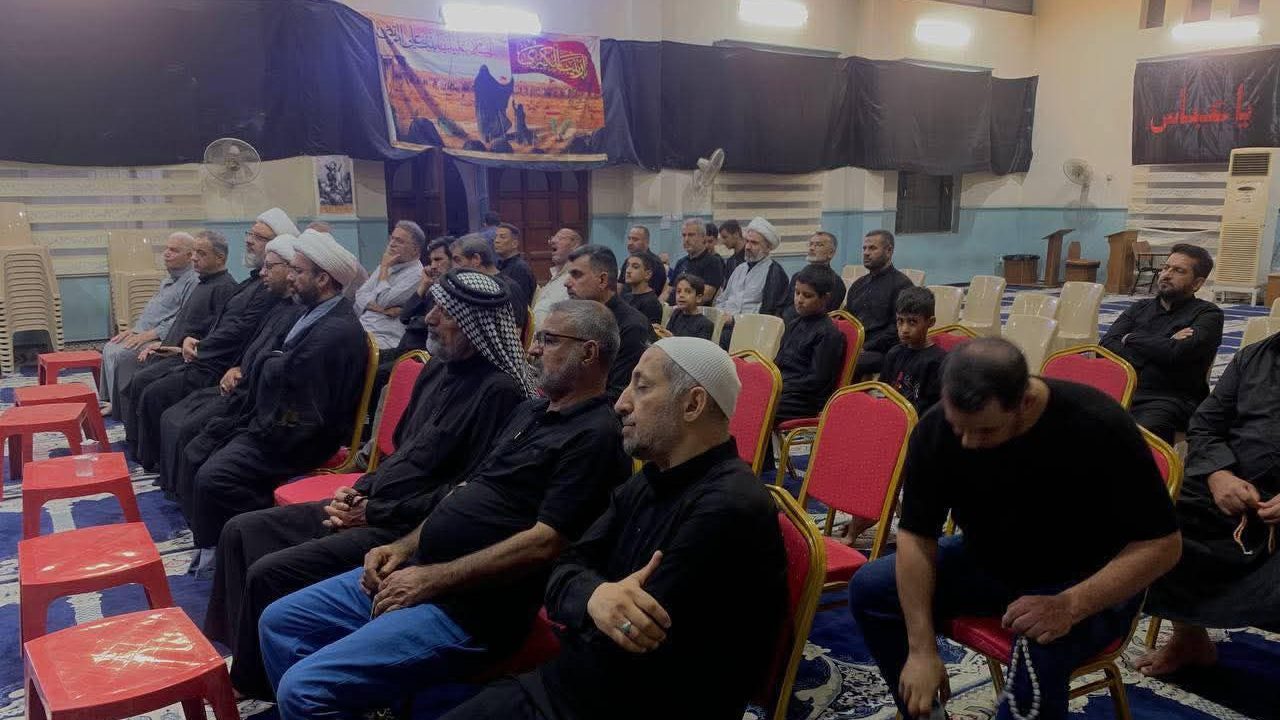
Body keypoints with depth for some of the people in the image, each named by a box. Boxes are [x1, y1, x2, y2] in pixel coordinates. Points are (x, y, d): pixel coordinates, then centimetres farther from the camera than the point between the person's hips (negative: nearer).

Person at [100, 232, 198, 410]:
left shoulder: (193, 282, -15)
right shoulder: (168, 280, 19)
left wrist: (149, 335, -21)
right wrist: (134, 329, 9)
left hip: (162, 340, -10)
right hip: (143, 334, 10)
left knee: (115, 354, -17)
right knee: (109, 348, 5)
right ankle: (106, 399, 13)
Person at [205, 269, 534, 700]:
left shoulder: (498, 391, -18)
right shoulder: (437, 369, 10)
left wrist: (375, 512, -15)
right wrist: (360, 489, 3)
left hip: (408, 529, -9)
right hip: (371, 506, 10)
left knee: (270, 573, -16)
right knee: (242, 531, 6)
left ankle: (250, 681, 8)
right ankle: (223, 646, 17)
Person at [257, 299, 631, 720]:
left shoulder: (596, 434, -14)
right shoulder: (530, 412, 16)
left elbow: (545, 542, -21)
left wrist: (432, 579, -16)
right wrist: (405, 548, 6)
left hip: (471, 607, -9)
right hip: (420, 573, 10)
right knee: (279, 622, 11)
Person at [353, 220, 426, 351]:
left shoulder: (416, 274, -6)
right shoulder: (388, 266, 21)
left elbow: (383, 301, -12)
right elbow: (360, 295, 12)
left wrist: (384, 267, -1)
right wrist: (380, 308, -9)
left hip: (384, 339, -7)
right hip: (360, 329, 7)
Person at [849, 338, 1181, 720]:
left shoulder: (1098, 426, -29)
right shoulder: (935, 429, -19)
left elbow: (1162, 544, -22)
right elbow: (916, 535, -13)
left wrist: (1070, 606, -36)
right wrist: (922, 649, -19)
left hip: (1087, 580, -4)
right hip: (987, 564, 5)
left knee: (1041, 652, -36)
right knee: (870, 588, -8)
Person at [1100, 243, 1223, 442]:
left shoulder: (1208, 314, 11)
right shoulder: (1140, 308, 25)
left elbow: (1177, 353, -10)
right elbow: (1106, 347, 8)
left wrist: (1132, 339, 5)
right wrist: (1164, 346, -3)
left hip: (1168, 399, -4)